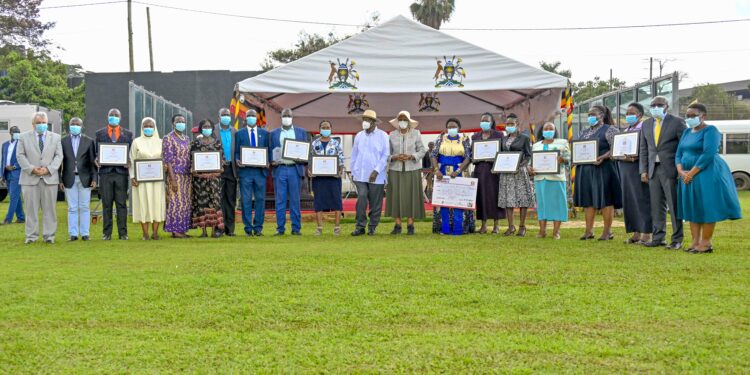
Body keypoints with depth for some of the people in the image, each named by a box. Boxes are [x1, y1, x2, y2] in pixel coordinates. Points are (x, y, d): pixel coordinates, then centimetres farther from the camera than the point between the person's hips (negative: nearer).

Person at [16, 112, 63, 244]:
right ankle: (31, 236, 6)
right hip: (30, 178, 0)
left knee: (49, 208, 1)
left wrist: (48, 169, -11)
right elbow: (20, 155, 3)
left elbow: (59, 156, 4)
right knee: (31, 208, 0)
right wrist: (32, 169, -11)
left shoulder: (55, 137, 11)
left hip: (50, 177, 1)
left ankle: (49, 236, 6)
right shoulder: (24, 137, 9)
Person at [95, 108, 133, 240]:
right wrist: (97, 160, -10)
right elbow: (96, 152, 12)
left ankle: (123, 233, 3)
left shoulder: (127, 134, 13)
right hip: (105, 172, 0)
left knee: (121, 204, 0)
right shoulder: (100, 133, 14)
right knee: (107, 204, 2)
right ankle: (107, 233, 6)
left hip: (121, 172, 0)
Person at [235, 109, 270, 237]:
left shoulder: (264, 133, 12)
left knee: (260, 199, 2)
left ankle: (258, 227, 9)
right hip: (245, 170, -1)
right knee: (246, 200, -1)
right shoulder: (239, 133, 9)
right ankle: (248, 228, 5)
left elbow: (268, 151, 11)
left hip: (260, 170, 1)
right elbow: (236, 151, 7)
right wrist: (237, 161, -13)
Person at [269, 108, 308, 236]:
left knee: (295, 200, 1)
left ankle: (296, 228, 4)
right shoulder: (274, 133, 13)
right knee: (280, 200, 0)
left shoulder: (301, 132, 12)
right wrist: (272, 161, -7)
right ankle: (280, 228, 4)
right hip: (279, 169, 0)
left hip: (295, 169, 0)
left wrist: (303, 160, -8)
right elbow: (270, 151, 12)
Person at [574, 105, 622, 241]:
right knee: (588, 199, 6)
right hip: (585, 170, 7)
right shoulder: (585, 132, 19)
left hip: (602, 168, -7)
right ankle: (589, 231, 10)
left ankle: (607, 231, 1)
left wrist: (602, 157, -25)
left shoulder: (609, 130, -2)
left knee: (605, 199, -4)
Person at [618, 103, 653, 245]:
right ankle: (636, 233, 13)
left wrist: (635, 157, -23)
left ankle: (646, 233, -1)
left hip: (638, 168, -8)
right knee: (629, 201, 7)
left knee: (642, 200, -6)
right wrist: (623, 157, -6)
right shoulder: (626, 130, 18)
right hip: (625, 168, 8)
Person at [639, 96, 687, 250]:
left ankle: (677, 240, 4)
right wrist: (643, 170, 7)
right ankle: (658, 238, 13)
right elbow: (643, 149, 15)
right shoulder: (646, 124, 14)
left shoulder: (677, 122, -2)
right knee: (656, 206, 7)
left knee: (674, 206, -2)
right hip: (653, 170, 5)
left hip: (671, 170, -5)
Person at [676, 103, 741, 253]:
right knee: (692, 208, 7)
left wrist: (692, 173, -20)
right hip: (688, 176, 8)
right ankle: (696, 241, 11)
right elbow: (679, 154, 11)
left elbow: (708, 154, -20)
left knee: (706, 207, -5)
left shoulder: (710, 130, -10)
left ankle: (706, 243, -1)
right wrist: (681, 171, -7)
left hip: (707, 175, -8)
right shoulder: (687, 132, 14)